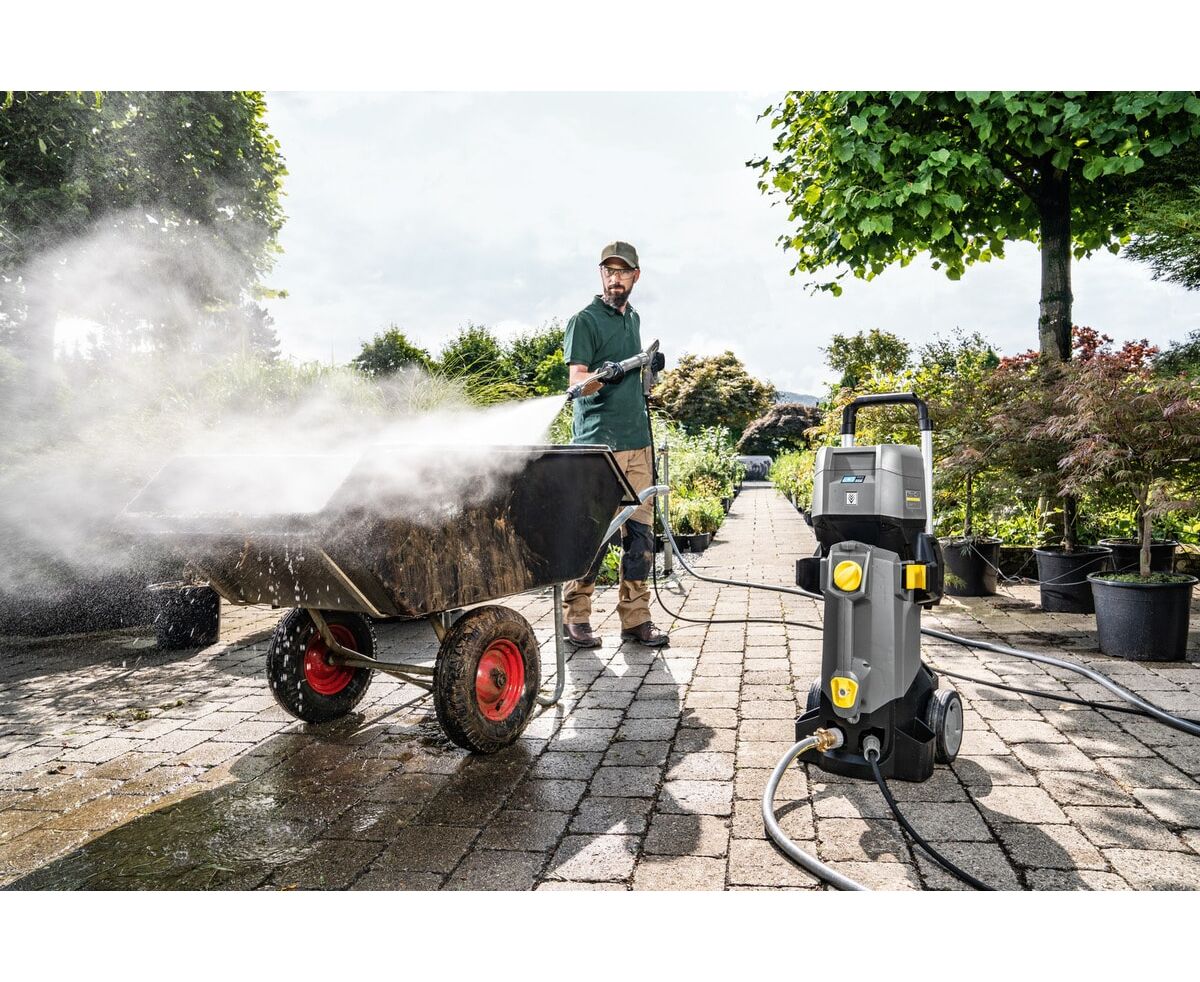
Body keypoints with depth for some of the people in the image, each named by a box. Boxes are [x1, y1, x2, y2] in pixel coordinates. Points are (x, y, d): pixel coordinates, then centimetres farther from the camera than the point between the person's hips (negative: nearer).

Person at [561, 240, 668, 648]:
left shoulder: (634, 319, 19)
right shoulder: (585, 320, -3)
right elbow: (578, 382, -14)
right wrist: (605, 376, -31)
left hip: (637, 441, 7)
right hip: (598, 442, -7)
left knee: (640, 531, 6)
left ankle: (635, 618, 13)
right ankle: (575, 618, 7)